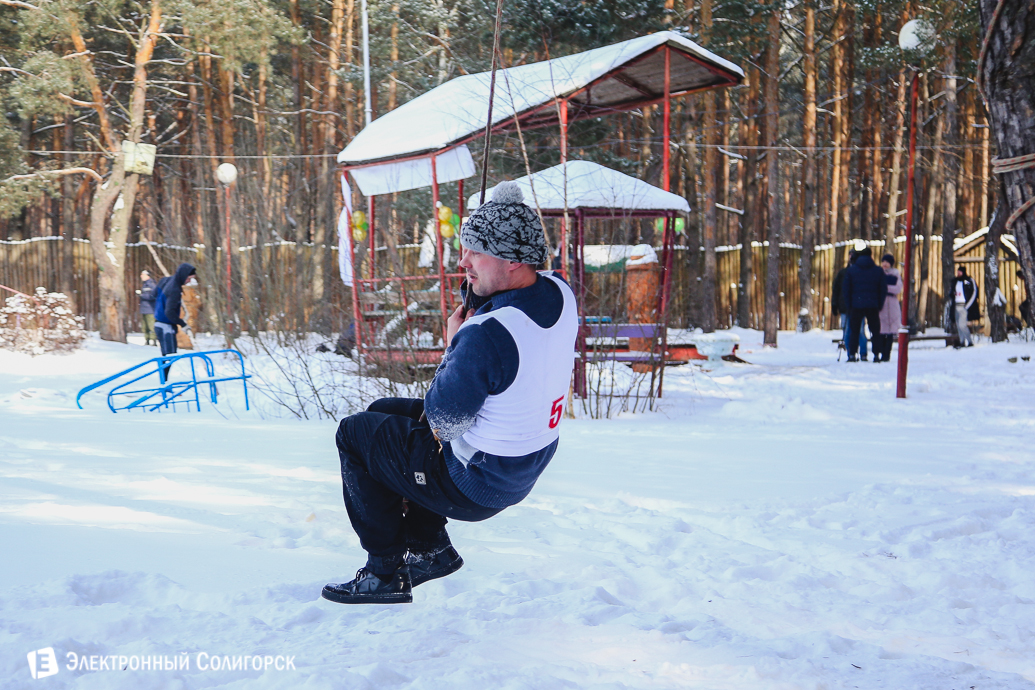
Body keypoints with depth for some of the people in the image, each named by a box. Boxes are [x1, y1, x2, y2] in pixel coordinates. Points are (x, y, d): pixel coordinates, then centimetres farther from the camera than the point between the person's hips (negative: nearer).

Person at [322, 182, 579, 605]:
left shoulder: (488, 334, -34)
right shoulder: (559, 293, -8)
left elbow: (442, 420, -21)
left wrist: (453, 346, -8)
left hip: (475, 485, -9)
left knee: (355, 433, 9)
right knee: (384, 411, 24)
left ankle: (386, 572, 15)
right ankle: (431, 549, 29)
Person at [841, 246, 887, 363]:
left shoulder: (851, 270, 2)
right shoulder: (878, 270, 3)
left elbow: (845, 289, 2)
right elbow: (883, 290, 5)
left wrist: (848, 305, 8)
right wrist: (879, 306, 11)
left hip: (856, 305, 0)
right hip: (873, 307, 0)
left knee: (854, 331, 5)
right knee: (875, 331, 7)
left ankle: (852, 355, -2)